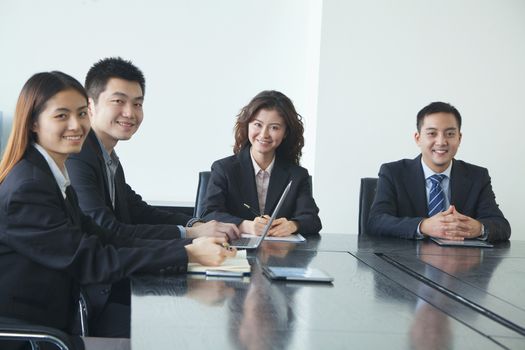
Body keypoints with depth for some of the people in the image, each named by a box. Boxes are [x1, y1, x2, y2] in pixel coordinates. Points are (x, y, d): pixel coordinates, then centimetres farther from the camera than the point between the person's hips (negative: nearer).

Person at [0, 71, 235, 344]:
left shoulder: (54, 177, 11)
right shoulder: (27, 189, -17)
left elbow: (102, 238, 2)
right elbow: (90, 261, -20)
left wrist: (189, 244, -9)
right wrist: (187, 254, -22)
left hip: (57, 322, 8)